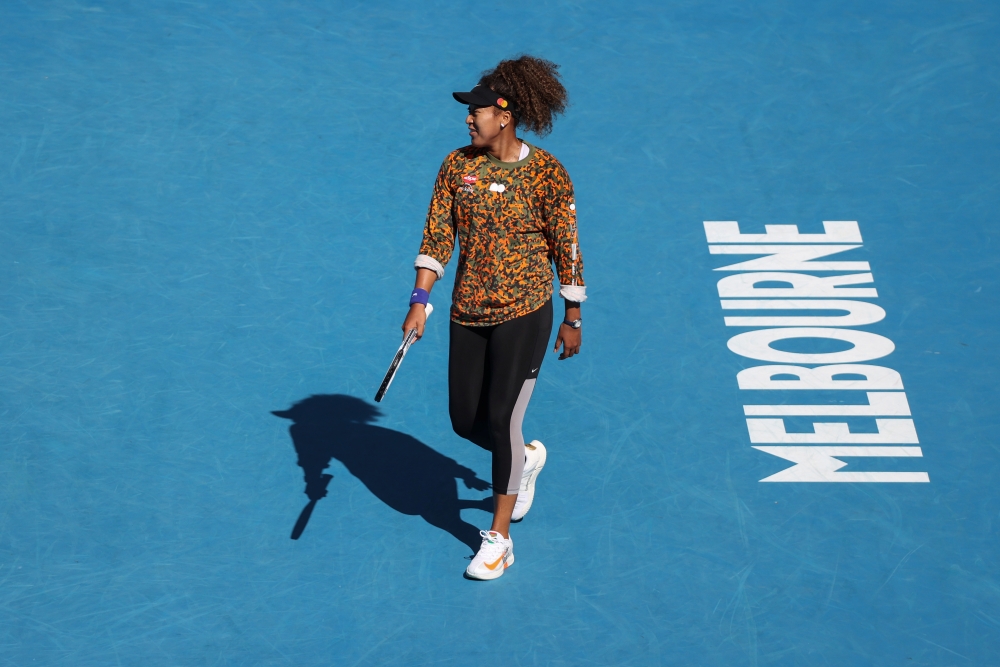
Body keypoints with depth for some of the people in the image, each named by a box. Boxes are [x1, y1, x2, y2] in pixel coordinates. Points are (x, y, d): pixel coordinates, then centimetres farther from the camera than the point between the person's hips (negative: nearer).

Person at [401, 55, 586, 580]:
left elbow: (566, 247, -3)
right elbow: (437, 236, 1)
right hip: (468, 313, 5)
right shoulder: (456, 165, 0)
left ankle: (499, 540, 9)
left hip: (523, 312, -5)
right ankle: (527, 458, 43)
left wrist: (572, 319, 1)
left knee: (501, 421, -6)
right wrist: (420, 301, -9)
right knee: (466, 421, 9)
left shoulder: (546, 172, -10)